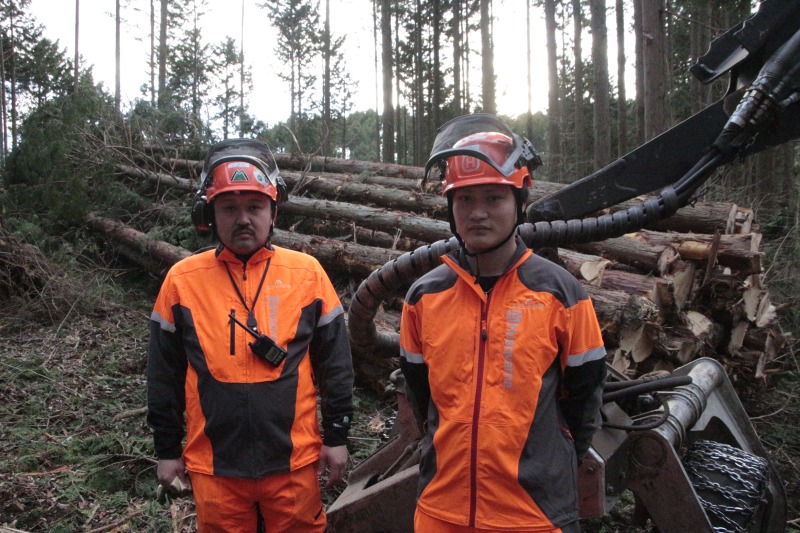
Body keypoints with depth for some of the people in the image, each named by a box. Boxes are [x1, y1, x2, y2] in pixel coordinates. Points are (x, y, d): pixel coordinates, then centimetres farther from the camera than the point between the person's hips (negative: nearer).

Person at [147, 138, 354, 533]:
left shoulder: (307, 273, -5)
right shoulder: (182, 279, -3)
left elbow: (335, 362, 1)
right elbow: (164, 374, 4)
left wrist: (336, 436, 2)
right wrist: (167, 449, 7)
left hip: (294, 461, 0)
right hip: (213, 466, 1)